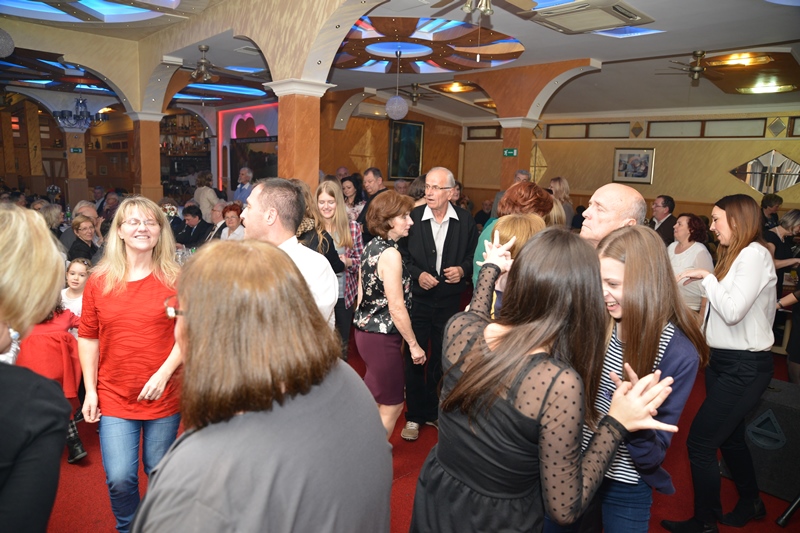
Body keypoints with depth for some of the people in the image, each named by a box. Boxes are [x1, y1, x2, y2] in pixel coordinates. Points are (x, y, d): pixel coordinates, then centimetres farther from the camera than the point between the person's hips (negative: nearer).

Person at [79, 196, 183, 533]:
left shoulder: (175, 279, -4)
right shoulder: (100, 281, 1)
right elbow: (88, 337, 5)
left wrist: (163, 374, -16)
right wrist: (90, 390, 2)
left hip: (164, 396, -1)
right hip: (113, 396, 1)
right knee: (120, 479, 0)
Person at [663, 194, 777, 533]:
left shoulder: (755, 254, -16)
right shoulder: (735, 255, 11)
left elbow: (732, 310, -24)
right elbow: (721, 306, 9)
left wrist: (706, 276, -16)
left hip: (744, 367, -9)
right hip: (724, 361, 9)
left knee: (700, 442, -4)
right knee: (729, 438, 23)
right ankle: (751, 503, 43)